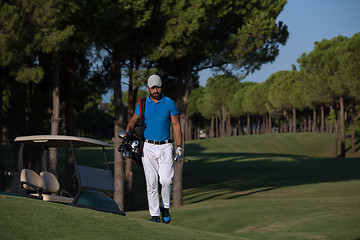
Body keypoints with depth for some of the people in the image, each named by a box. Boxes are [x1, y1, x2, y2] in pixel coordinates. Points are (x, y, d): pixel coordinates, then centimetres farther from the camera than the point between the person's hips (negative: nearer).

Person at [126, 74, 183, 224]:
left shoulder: (170, 103, 2)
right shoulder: (142, 104, 6)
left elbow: (176, 125, 4)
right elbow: (134, 120, 18)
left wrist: (179, 146, -3)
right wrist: (127, 132, -3)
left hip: (165, 147, -1)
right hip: (148, 147, 1)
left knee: (166, 180, -12)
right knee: (151, 182, -2)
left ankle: (165, 207, 12)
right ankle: (155, 214, 3)